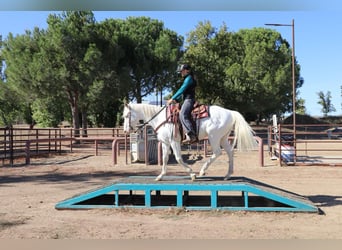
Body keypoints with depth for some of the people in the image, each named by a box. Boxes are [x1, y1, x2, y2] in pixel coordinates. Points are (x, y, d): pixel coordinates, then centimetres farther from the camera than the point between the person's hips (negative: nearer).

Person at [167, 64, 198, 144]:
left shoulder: (189, 78, -6)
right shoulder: (186, 79, 25)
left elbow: (182, 90, -12)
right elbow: (183, 92, 27)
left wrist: (173, 98, -10)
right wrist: (176, 100, 17)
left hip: (189, 100, -11)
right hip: (187, 100, 11)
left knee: (182, 115, -26)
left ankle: (192, 135, -36)